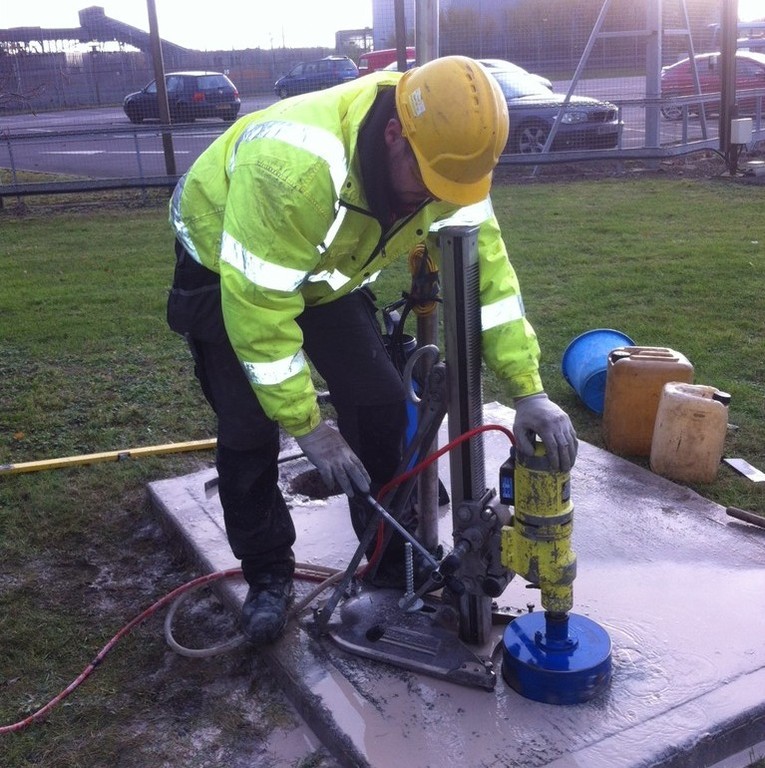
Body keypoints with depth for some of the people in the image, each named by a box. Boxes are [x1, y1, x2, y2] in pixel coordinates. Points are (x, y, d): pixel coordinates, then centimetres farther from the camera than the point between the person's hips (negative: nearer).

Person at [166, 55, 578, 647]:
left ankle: (395, 558, 16)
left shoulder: (443, 158, -23)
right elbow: (259, 307, -38)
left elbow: (488, 269, -16)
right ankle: (268, 576, 15)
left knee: (381, 404, -2)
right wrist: (309, 429, -30)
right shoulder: (295, 165, -43)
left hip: (328, 274, 5)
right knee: (249, 429, -8)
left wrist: (529, 390, -24)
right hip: (226, 270, -5)